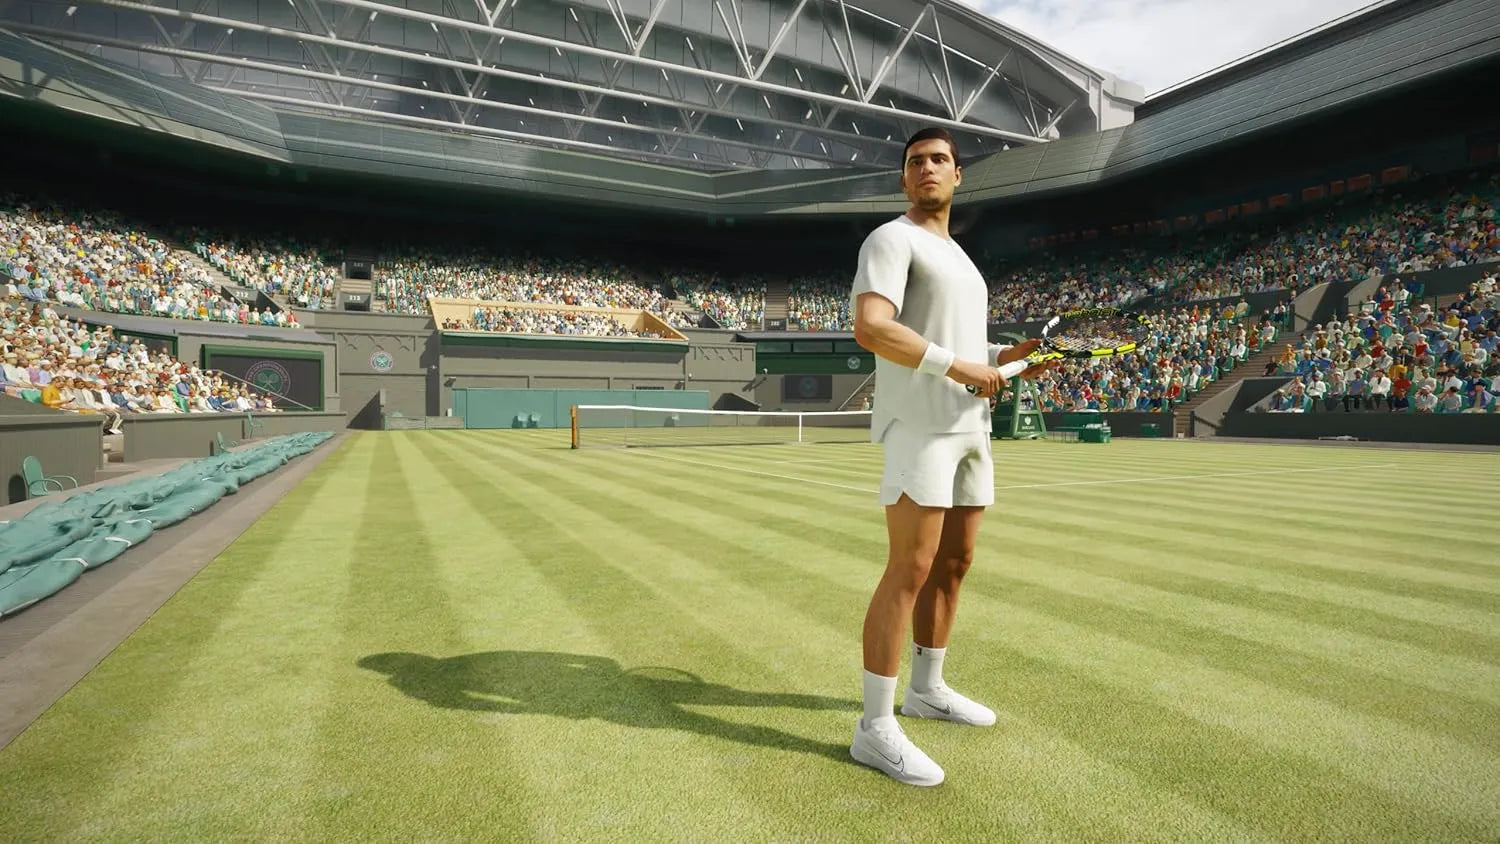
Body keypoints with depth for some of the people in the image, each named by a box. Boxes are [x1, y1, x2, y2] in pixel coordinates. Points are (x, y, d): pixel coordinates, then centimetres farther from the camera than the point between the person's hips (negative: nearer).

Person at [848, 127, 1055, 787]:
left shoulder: (959, 258, 25)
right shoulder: (893, 238, -3)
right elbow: (870, 328, -20)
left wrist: (1008, 359, 10)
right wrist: (959, 367, -20)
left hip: (969, 426, 9)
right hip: (919, 425, -9)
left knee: (953, 563, 13)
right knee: (910, 570, -12)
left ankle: (927, 689, 29)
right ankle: (875, 728, -3)